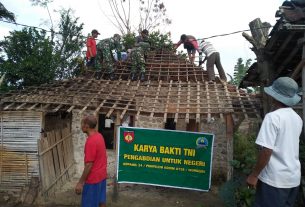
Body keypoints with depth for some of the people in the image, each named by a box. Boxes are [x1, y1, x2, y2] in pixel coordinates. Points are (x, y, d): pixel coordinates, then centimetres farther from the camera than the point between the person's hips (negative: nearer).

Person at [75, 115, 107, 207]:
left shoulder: (90, 142, -26)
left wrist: (80, 182, -17)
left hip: (93, 178, -9)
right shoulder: (99, 136, 2)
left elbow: (89, 165, -24)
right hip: (101, 175, 9)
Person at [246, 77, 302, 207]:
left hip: (275, 179, -7)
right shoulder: (297, 118, 5)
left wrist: (254, 175, -14)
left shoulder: (273, 117, -18)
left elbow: (266, 151, -21)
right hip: (294, 178, 8)